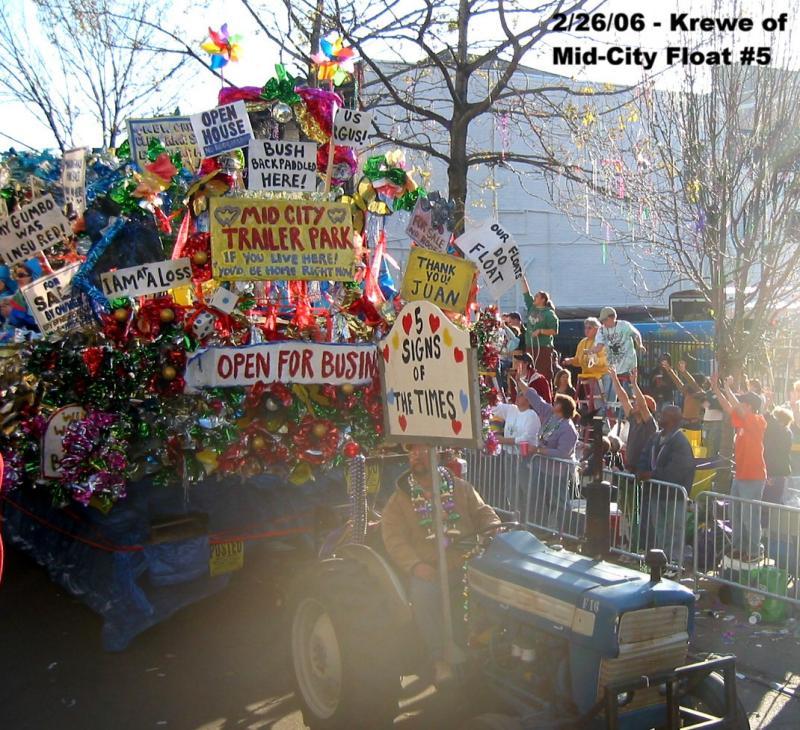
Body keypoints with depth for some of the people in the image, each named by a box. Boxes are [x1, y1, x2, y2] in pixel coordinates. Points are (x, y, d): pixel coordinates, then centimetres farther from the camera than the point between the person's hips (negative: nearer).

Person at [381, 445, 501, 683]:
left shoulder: (461, 488, 16)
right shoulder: (399, 499, 9)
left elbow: (483, 513, 14)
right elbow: (394, 538, 0)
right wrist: (415, 565, -17)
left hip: (467, 563, 2)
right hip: (429, 570, -2)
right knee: (423, 593, -33)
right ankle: (441, 659, -17)